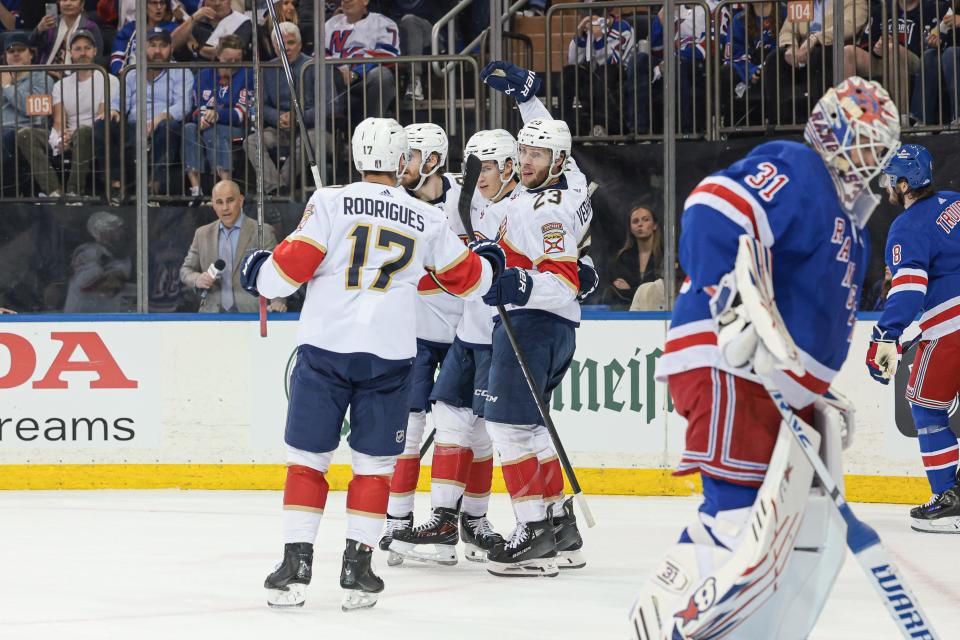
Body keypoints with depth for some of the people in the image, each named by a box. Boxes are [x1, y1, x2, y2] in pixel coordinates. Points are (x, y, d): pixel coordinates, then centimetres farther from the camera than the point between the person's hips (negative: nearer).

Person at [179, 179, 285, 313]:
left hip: (250, 313, -3)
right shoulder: (202, 234, 16)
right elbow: (186, 270, 20)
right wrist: (197, 280, -3)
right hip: (212, 314, 3)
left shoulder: (263, 232, 4)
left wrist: (277, 302, -19)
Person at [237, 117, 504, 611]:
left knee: (307, 456, 6)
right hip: (389, 355, 1)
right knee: (373, 463, 10)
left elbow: (290, 268, -5)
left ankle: (295, 564, 1)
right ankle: (356, 569, 5)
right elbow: (466, 278, 20)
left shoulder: (331, 202, -1)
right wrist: (488, 261, 43)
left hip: (325, 346, -1)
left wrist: (258, 274, 17)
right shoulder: (428, 221, 7)